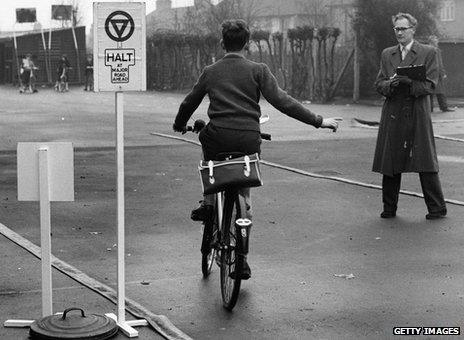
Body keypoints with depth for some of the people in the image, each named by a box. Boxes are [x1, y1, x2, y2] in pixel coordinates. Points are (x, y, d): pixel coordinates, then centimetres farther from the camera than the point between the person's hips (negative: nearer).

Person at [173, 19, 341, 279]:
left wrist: (180, 126, 39)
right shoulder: (258, 70, 2)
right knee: (244, 197, 17)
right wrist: (318, 121, -5)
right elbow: (281, 101, -8)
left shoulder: (210, 72, 9)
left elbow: (189, 104, 19)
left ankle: (208, 203, 22)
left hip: (218, 139, 1)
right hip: (249, 141, 0)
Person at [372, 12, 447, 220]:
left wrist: (408, 82, -21)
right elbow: (379, 85, 10)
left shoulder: (428, 53, 2)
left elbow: (430, 85, -5)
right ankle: (389, 209, 15)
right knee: (389, 163, 5)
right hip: (392, 115, 4)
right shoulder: (387, 55, 15)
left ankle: (437, 208, 6)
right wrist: (390, 84, -12)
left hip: (417, 115, -4)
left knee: (426, 163, -3)